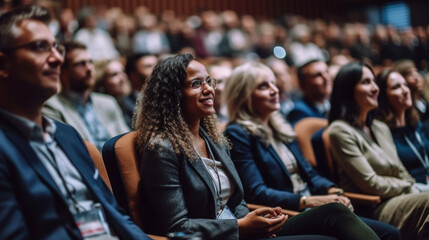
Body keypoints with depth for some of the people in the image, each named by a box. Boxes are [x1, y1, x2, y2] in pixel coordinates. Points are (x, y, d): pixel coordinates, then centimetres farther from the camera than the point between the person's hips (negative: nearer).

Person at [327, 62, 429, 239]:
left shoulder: (381, 128, 20)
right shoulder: (340, 131, -7)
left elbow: (402, 174, 17)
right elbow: (371, 184, -10)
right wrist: (409, 187, 0)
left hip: (401, 200, 7)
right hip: (372, 210, -7)